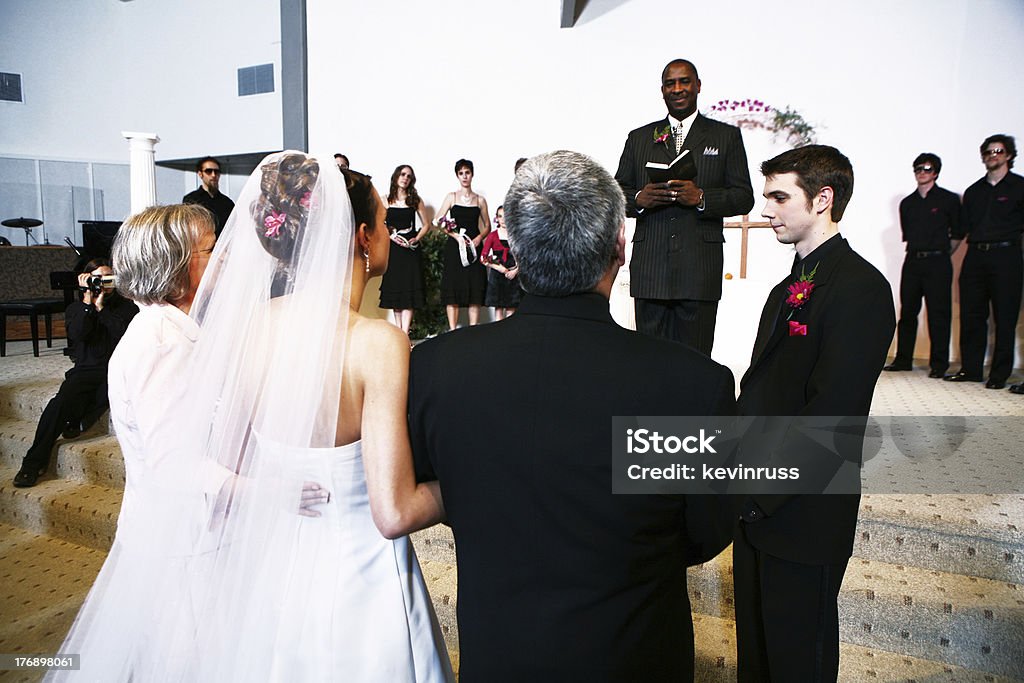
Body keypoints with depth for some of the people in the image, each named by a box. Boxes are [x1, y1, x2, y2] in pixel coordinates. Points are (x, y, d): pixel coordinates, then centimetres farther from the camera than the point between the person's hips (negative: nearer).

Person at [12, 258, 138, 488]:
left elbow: (125, 334, -9)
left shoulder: (127, 307, 11)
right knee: (63, 400, -25)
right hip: (86, 369, 2)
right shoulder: (76, 308, 17)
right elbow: (77, 334, -5)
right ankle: (34, 462, -21)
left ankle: (78, 423, -14)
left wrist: (101, 307, -6)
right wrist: (88, 301, -5)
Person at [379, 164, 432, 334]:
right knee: (394, 288, 3)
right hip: (392, 249, 1)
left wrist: (416, 239, -8)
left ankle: (405, 335, -9)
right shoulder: (386, 200, 5)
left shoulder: (415, 200, 6)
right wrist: (392, 236, -11)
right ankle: (398, 331, 12)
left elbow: (426, 225, 7)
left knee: (409, 288, -7)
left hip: (410, 250, -1)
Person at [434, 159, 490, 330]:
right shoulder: (452, 197, 6)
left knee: (475, 289, -1)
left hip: (474, 247, 1)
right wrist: (455, 235, -13)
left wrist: (479, 238, -8)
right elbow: (438, 221, -1)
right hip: (454, 247, -1)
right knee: (453, 289, -3)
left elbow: (487, 227, 12)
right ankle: (452, 330, 1)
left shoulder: (480, 200, 9)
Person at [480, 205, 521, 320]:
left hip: (513, 275, 1)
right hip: (497, 275, 0)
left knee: (511, 308, 2)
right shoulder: (492, 235, 2)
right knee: (498, 307, 2)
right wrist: (498, 267, -12)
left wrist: (515, 271, -10)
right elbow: (483, 258, -3)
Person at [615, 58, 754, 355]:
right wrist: (639, 199, -8)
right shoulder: (639, 138, 18)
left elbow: (744, 197, 6)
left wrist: (701, 197, -12)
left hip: (700, 269, -1)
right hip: (649, 271, 2)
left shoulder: (727, 136, 12)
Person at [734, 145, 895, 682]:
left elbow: (831, 412, -24)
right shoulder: (792, 284, 12)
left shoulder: (859, 287, -17)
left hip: (803, 513, -8)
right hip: (758, 502, 8)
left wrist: (761, 491, -19)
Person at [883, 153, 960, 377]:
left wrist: (941, 253, 5)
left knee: (938, 313, -3)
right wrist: (917, 251, 13)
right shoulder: (907, 203, 13)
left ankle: (939, 363, 3)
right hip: (912, 260, 4)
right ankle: (903, 359, 13)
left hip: (937, 262, -4)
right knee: (907, 311, 5)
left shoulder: (949, 199, 2)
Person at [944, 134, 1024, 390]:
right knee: (971, 315, 4)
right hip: (975, 256, 4)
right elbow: (961, 229, 19)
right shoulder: (974, 191, 17)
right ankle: (971, 368, 13)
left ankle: (1000, 374, 5)